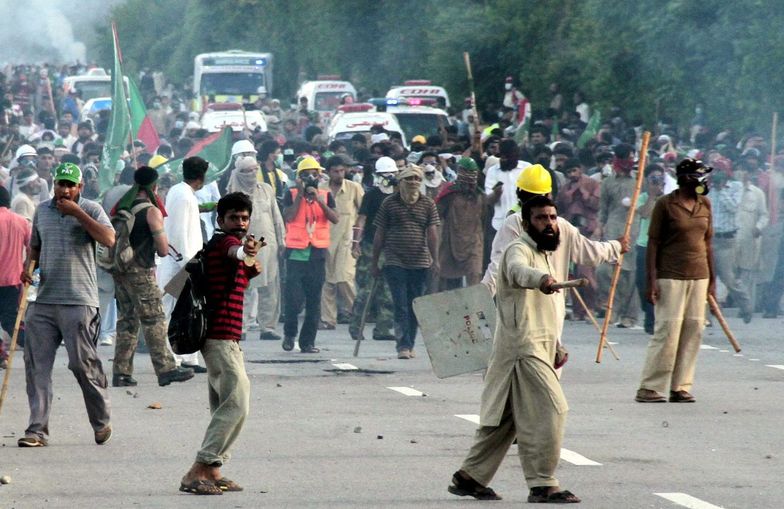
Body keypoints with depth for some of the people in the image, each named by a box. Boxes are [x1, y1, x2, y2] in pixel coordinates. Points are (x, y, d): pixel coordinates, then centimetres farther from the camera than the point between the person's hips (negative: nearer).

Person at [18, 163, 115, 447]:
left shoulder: (90, 210, 0)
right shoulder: (42, 211, 15)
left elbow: (109, 239, -17)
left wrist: (77, 213, -16)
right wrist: (28, 267, 7)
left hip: (79, 301, -5)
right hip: (44, 301, 5)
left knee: (83, 363, -4)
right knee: (36, 364, -1)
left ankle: (102, 422, 16)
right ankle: (37, 430, 1)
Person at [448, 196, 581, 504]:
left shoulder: (544, 255, 22)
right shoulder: (520, 250, -10)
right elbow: (518, 270, -37)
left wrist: (557, 348, 24)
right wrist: (540, 279, -58)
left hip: (538, 348, 10)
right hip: (522, 345, -10)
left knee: (504, 417, 13)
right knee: (549, 410, -15)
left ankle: (470, 477, 21)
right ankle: (542, 484, -13)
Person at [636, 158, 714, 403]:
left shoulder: (704, 204, 10)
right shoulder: (665, 204, -6)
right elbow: (653, 243, -5)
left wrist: (712, 279, 15)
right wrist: (652, 280, -12)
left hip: (699, 276, 6)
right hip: (670, 277, -6)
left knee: (693, 330, 2)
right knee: (668, 330, -10)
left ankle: (680, 387, 7)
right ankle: (649, 388, -6)